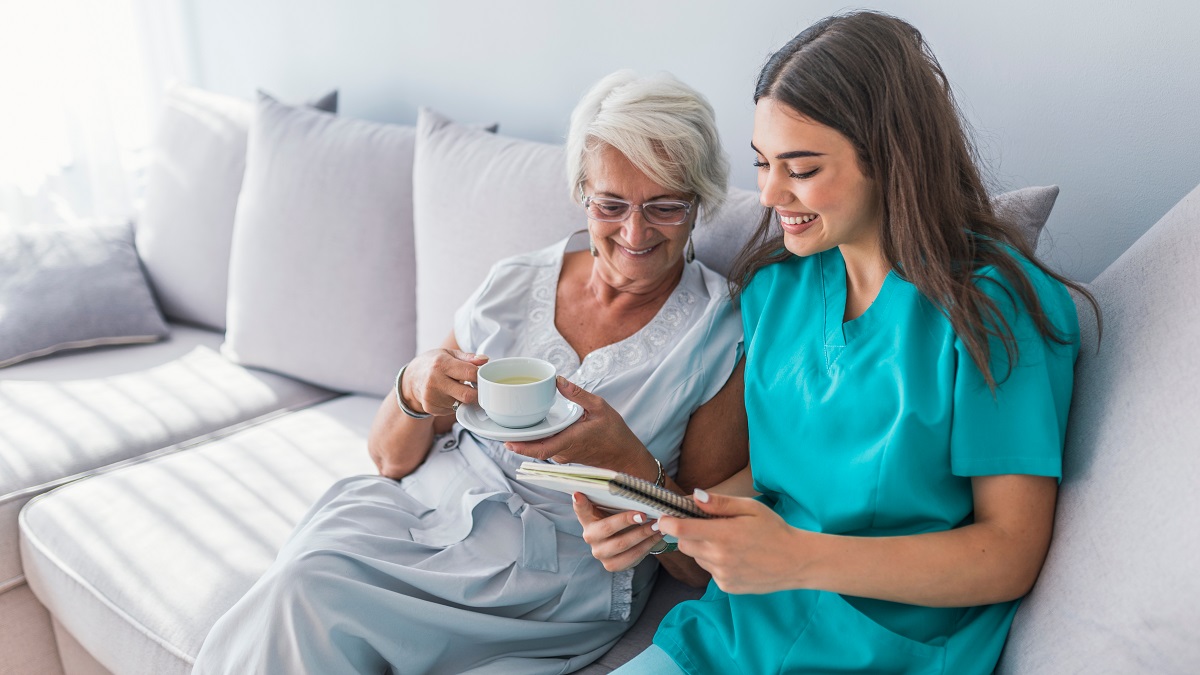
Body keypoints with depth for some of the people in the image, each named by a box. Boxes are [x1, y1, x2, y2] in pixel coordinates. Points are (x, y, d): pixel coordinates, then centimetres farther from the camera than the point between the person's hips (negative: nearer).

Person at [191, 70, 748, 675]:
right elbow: (391, 458, 8)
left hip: (554, 568, -3)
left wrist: (631, 461, -22)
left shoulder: (722, 336, -6)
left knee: (307, 589, -23)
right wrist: (414, 391, -15)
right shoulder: (514, 285, 4)